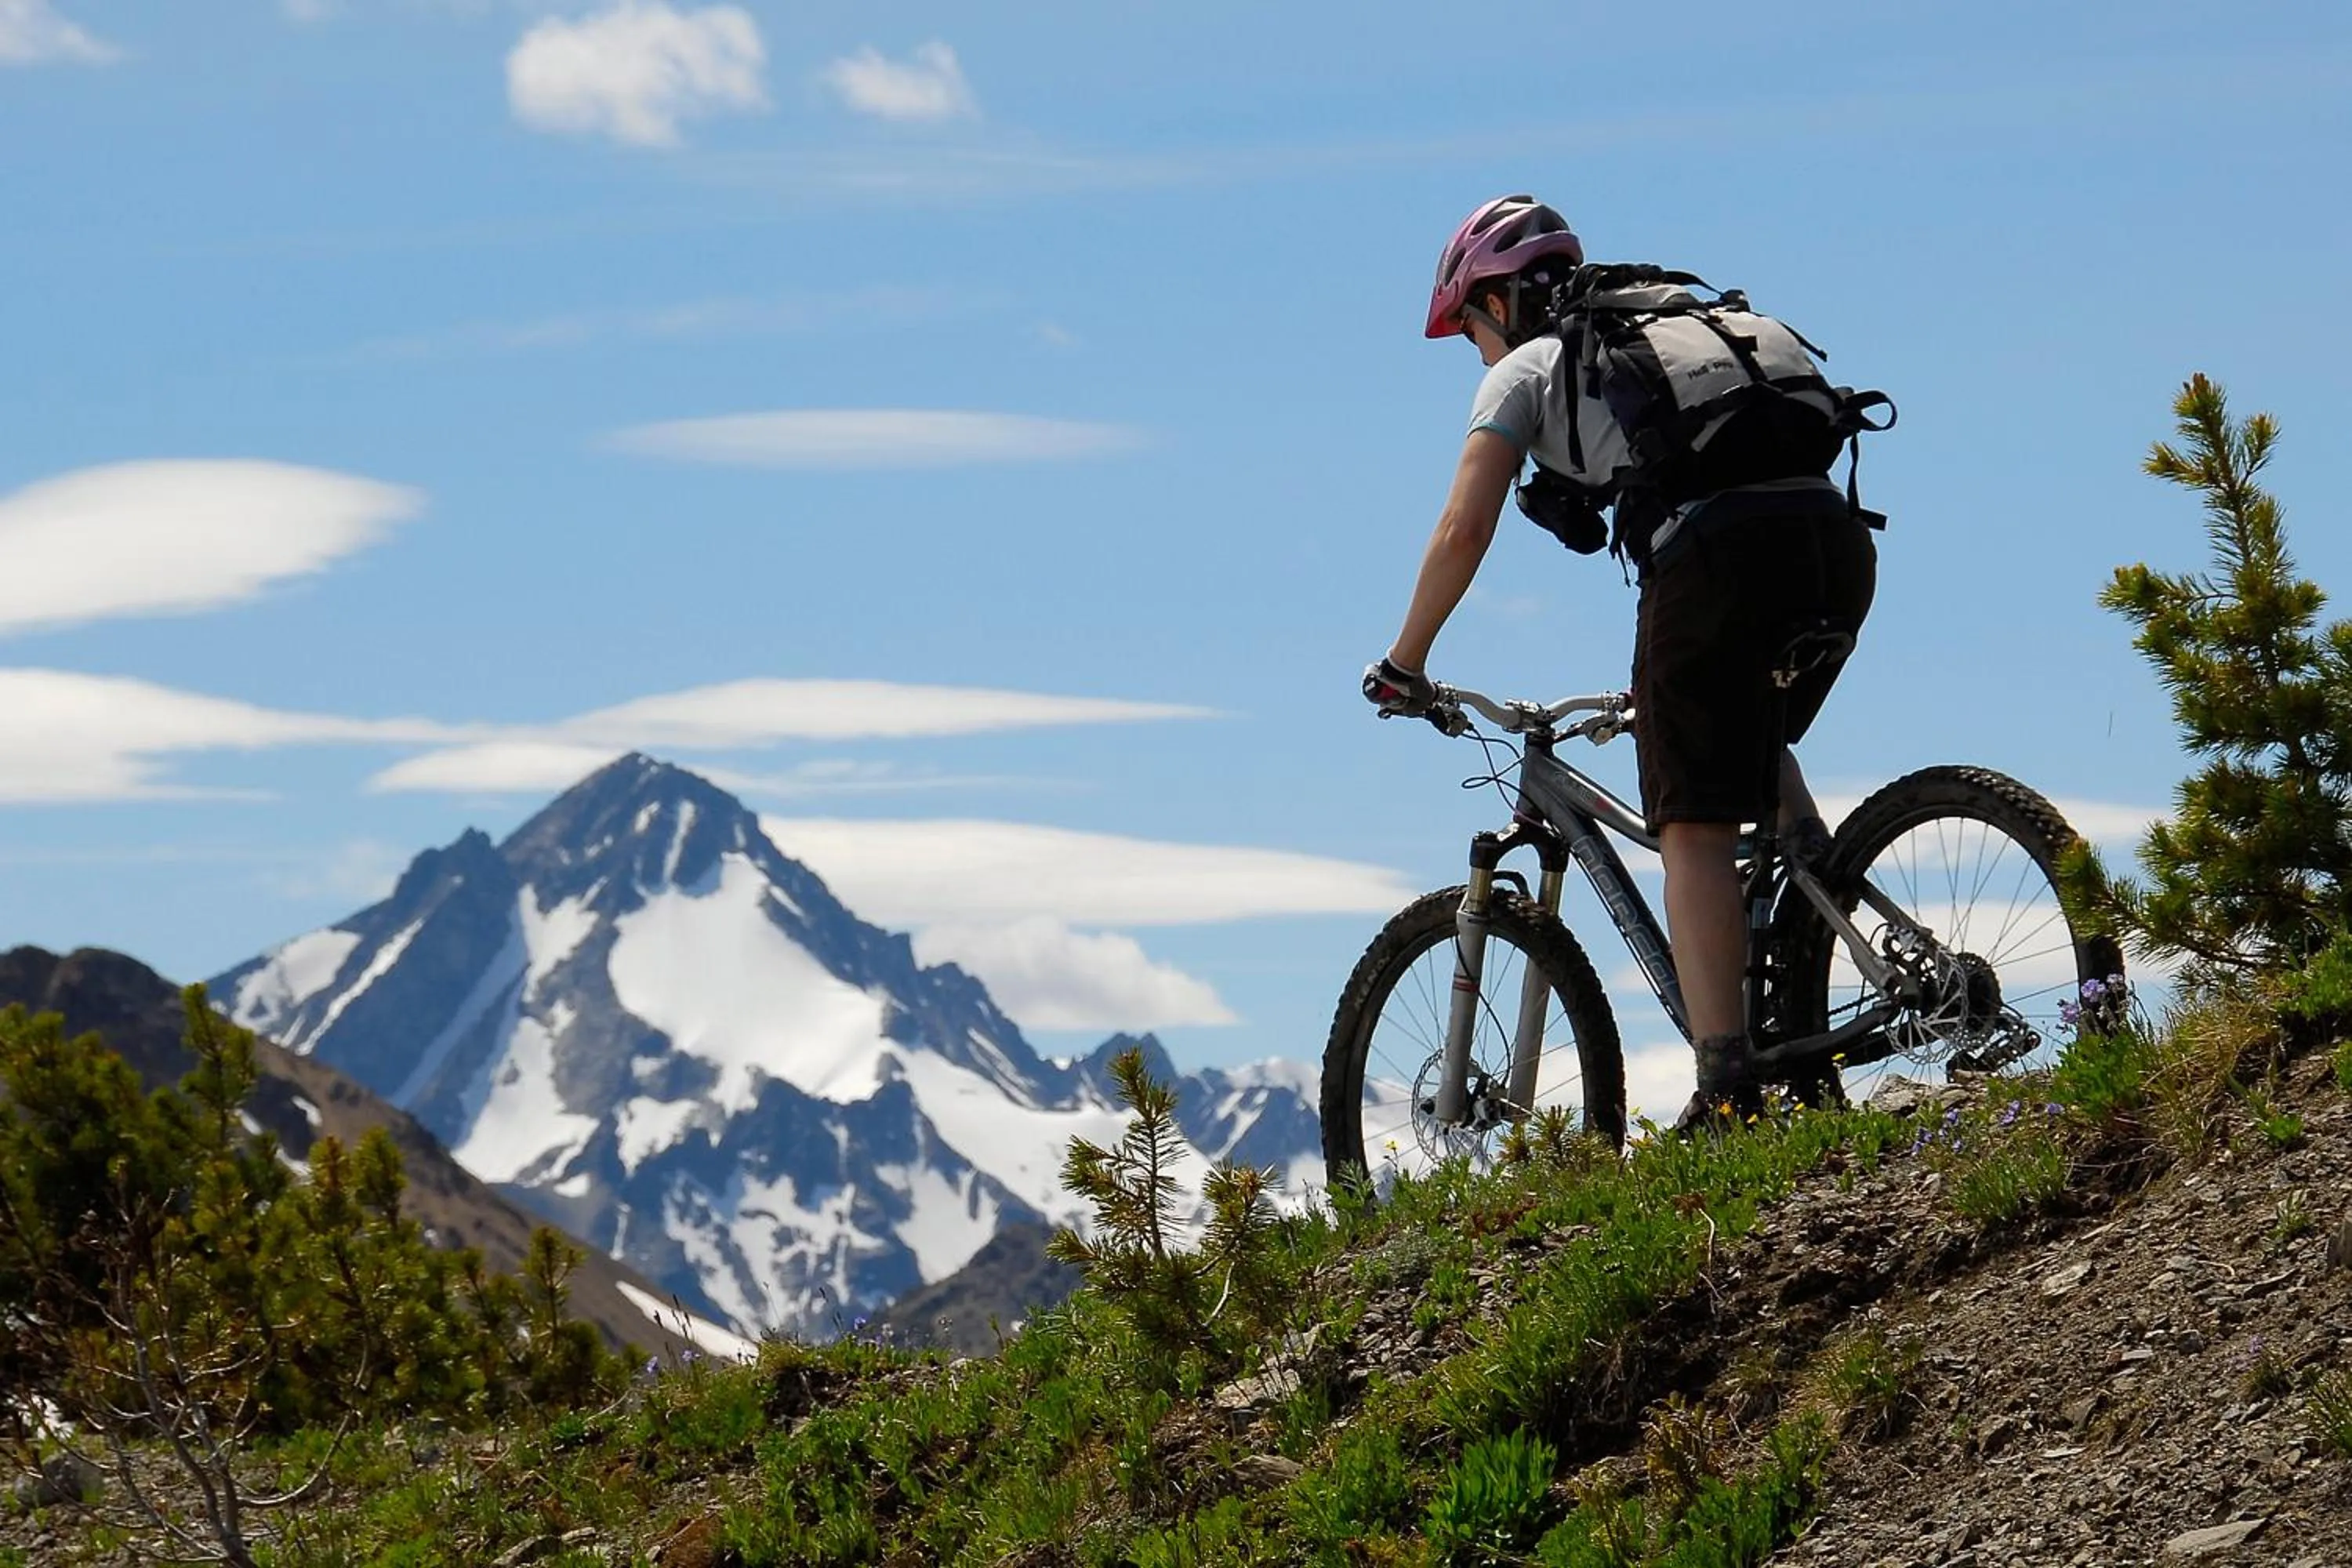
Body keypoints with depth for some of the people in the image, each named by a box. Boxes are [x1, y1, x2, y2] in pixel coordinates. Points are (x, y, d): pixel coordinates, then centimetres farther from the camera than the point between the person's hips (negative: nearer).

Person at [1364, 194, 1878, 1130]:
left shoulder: (1526, 370, 17)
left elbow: (1464, 531, 6)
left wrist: (1404, 664, 19)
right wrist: (1671, 667, 51)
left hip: (1715, 551, -6)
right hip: (1835, 535, 6)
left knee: (1694, 826, -2)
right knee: (1749, 735, 34)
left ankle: (1726, 1088, -11)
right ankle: (1803, 841, 8)